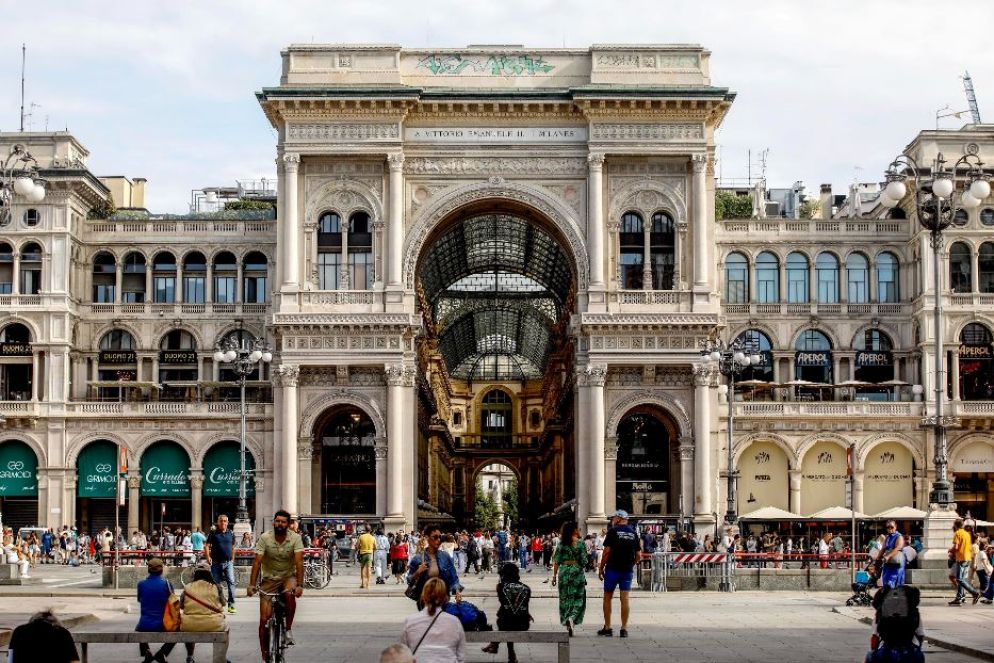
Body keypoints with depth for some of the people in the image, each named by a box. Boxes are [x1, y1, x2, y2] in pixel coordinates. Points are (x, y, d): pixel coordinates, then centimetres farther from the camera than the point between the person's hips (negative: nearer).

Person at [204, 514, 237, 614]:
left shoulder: (231, 533, 9)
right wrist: (208, 557, -12)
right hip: (216, 562, 0)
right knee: (217, 584, 7)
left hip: (228, 562, 0)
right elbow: (206, 546, 1)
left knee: (231, 582, -16)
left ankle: (231, 605, -16)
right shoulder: (213, 533, 3)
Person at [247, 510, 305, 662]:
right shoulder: (264, 538, -13)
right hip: (269, 579, 1)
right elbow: (257, 562, -16)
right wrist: (252, 584, -26)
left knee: (290, 594, -36)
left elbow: (299, 562, -23)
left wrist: (300, 585, -35)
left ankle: (288, 629, -16)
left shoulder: (295, 538, -14)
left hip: (288, 576, -1)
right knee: (264, 619, -7)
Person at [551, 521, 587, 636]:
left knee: (565, 598, 11)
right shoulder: (580, 544, -7)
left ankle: (567, 624, 11)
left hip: (563, 572, 3)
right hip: (577, 573, -3)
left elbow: (556, 562, 1)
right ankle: (572, 618, -19)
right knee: (578, 598, 4)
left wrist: (554, 575, 7)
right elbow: (584, 562, -8)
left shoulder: (561, 544, 2)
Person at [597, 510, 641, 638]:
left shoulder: (613, 531, -6)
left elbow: (607, 551, -10)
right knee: (625, 598, 3)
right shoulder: (633, 533, 7)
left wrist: (601, 568, -2)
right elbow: (638, 555, 7)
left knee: (608, 598, 7)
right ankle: (624, 629, 1)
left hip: (612, 569, -3)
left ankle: (607, 628, 8)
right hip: (628, 570, 3)